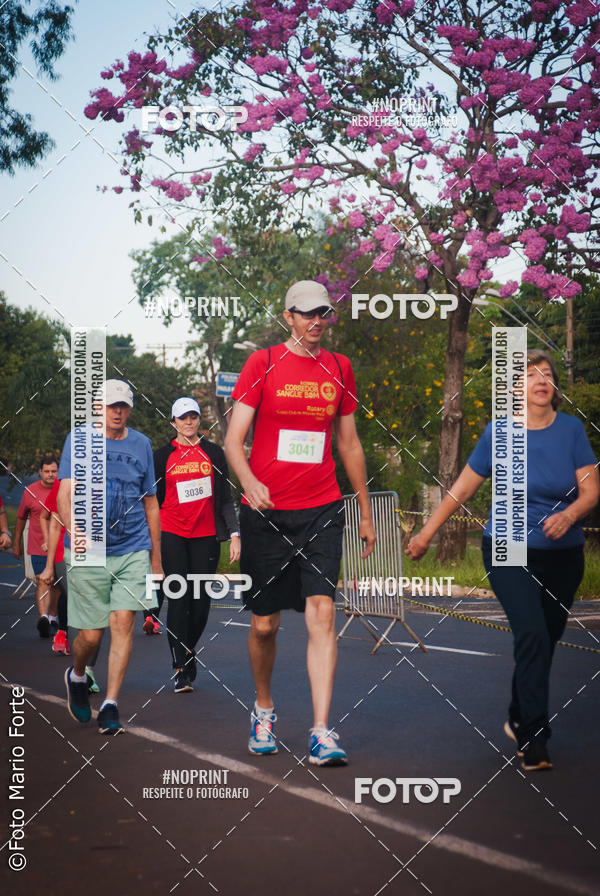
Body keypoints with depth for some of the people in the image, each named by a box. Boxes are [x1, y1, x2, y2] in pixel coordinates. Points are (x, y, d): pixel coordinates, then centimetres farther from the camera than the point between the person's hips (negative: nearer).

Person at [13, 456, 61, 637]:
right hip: (38, 547, -2)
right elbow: (21, 518, 10)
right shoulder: (30, 491, 0)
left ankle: (53, 617, 21)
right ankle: (43, 617, -22)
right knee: (42, 582, -11)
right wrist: (16, 544, 13)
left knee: (55, 584, 11)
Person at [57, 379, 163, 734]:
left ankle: (111, 705, -3)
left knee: (123, 622, -11)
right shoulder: (78, 441, 1)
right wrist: (74, 531, -31)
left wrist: (156, 558, 17)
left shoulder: (141, 444, 11)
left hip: (133, 549, 2)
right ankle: (77, 676, 33)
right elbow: (65, 495, -10)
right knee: (91, 634, 1)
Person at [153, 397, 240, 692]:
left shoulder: (214, 453, 9)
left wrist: (234, 534, 0)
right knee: (179, 598, -9)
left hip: (206, 535, 2)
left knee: (201, 601, 2)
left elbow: (225, 498, 9)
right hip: (172, 534, -1)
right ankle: (181, 670, -6)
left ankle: (188, 650, 27)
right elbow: (153, 500, 10)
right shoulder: (162, 456, 7)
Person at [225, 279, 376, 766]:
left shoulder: (339, 369, 11)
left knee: (322, 613, -13)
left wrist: (366, 512, 20)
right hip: (266, 511, -2)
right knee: (265, 623, 6)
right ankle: (264, 709, 32)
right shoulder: (262, 363, 0)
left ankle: (321, 733, -13)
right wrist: (248, 480, -25)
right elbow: (234, 439, -4)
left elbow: (349, 443, 18)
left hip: (322, 511, 2)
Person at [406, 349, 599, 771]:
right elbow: (462, 488, 4)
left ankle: (519, 721, 31)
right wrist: (426, 533, 8)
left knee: (546, 642, 9)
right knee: (533, 635, -19)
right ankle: (534, 738, -14)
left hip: (562, 555, 3)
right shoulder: (498, 433, -5)